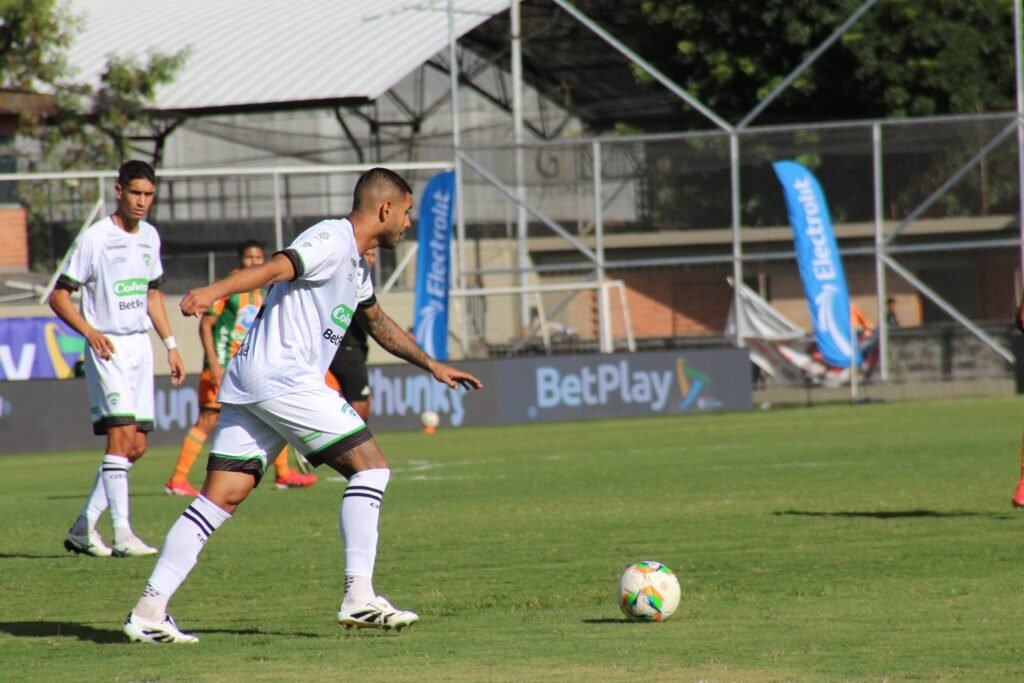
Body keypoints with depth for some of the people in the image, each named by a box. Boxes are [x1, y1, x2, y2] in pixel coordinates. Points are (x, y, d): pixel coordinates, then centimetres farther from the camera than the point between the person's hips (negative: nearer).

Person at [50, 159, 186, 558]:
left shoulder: (150, 237, 11)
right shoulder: (95, 238, -10)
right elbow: (59, 296, -8)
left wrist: (171, 345, 18)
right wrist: (90, 332, -22)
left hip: (141, 346, 7)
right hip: (108, 348, -7)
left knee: (137, 445, 5)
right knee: (122, 435, -18)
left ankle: (84, 528, 14)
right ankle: (122, 536, -21)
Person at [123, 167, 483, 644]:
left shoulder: (355, 265, 25)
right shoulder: (333, 240, -6)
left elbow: (378, 323, 42)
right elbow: (277, 267, -23)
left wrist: (431, 365, 50)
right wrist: (215, 291, -39)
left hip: (248, 383, 10)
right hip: (283, 378, -10)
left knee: (221, 497, 1)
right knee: (370, 466, -4)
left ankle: (149, 609, -7)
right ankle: (359, 598, -6)